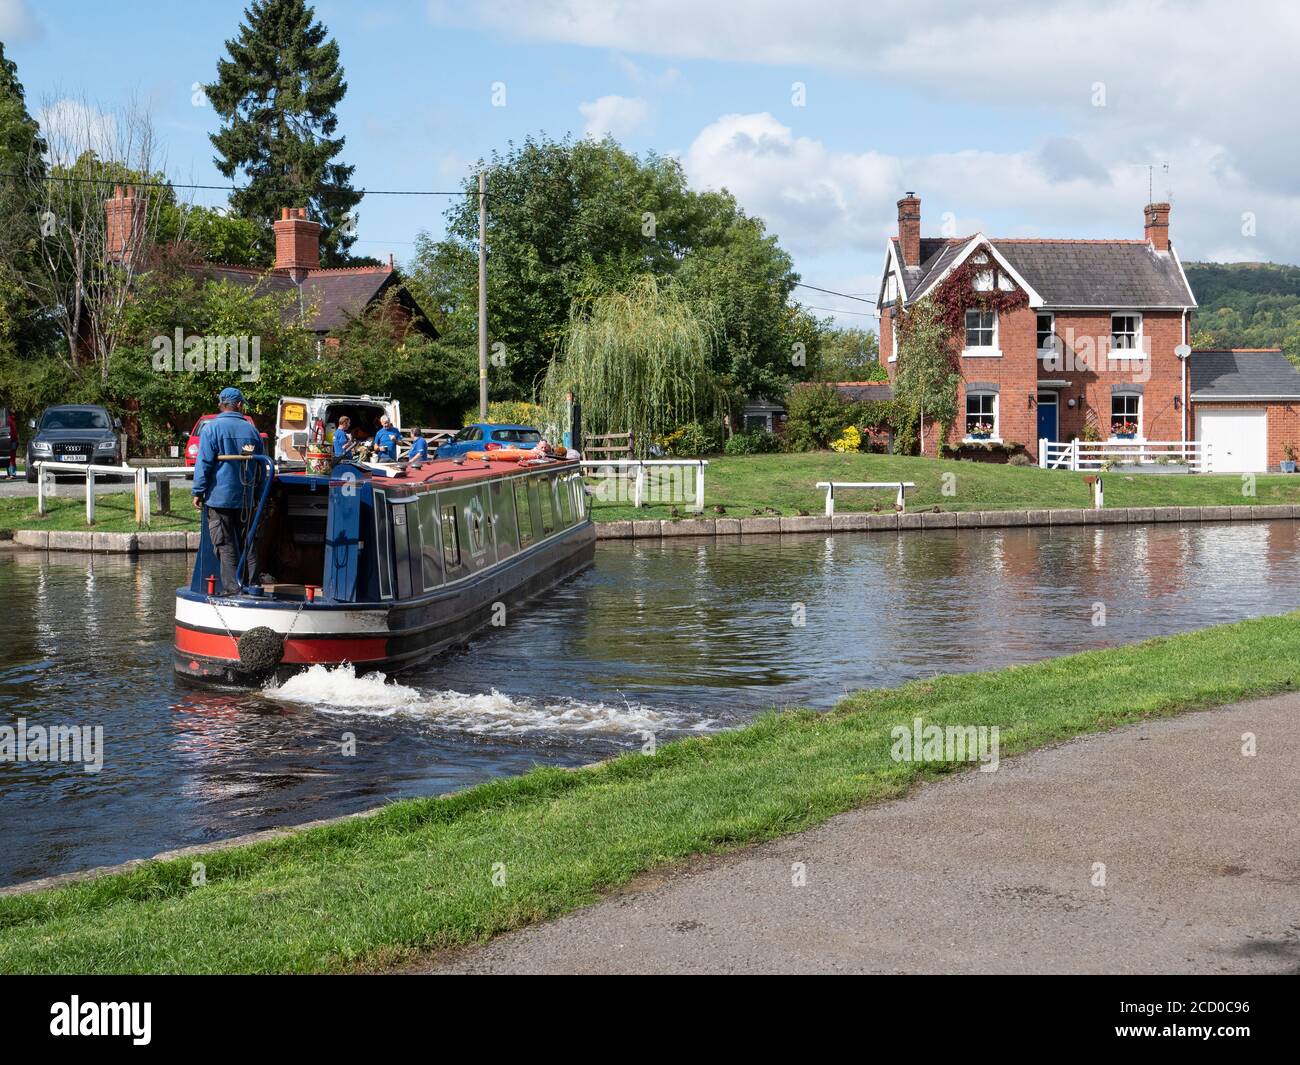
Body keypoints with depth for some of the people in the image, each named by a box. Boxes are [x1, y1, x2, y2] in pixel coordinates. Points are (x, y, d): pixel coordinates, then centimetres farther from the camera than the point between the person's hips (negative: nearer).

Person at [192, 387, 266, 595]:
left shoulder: (212, 428, -6)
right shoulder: (251, 430, 7)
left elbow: (204, 463, -9)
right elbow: (261, 466, 14)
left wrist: (198, 492, -3)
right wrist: (257, 495, 23)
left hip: (220, 497, -4)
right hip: (246, 500, 4)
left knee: (225, 545, -3)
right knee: (248, 544, 10)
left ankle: (232, 587, -7)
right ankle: (251, 585, 10)